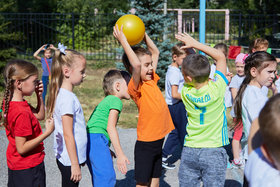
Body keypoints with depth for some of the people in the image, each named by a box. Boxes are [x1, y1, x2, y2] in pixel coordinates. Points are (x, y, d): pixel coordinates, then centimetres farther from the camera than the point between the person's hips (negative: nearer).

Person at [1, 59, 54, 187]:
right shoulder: (22, 113, -29)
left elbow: (39, 116, 11)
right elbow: (22, 148, -26)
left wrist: (39, 96, -2)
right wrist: (47, 132, -25)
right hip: (28, 169, -9)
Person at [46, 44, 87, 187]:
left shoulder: (64, 94, 9)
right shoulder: (67, 98, -20)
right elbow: (68, 134, -21)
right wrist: (75, 164, -18)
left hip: (65, 157, 9)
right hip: (69, 159, -9)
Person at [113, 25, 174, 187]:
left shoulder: (152, 80, 6)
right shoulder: (135, 86, -15)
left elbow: (155, 52, 16)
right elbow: (136, 64, -34)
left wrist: (144, 34, 8)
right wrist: (123, 40, -28)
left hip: (158, 141, 7)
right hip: (145, 144, -7)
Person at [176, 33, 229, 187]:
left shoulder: (186, 92, -8)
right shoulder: (216, 89, -14)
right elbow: (221, 56, -1)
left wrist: (191, 46, 6)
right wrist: (194, 44, -3)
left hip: (189, 150, 2)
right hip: (213, 152, -2)